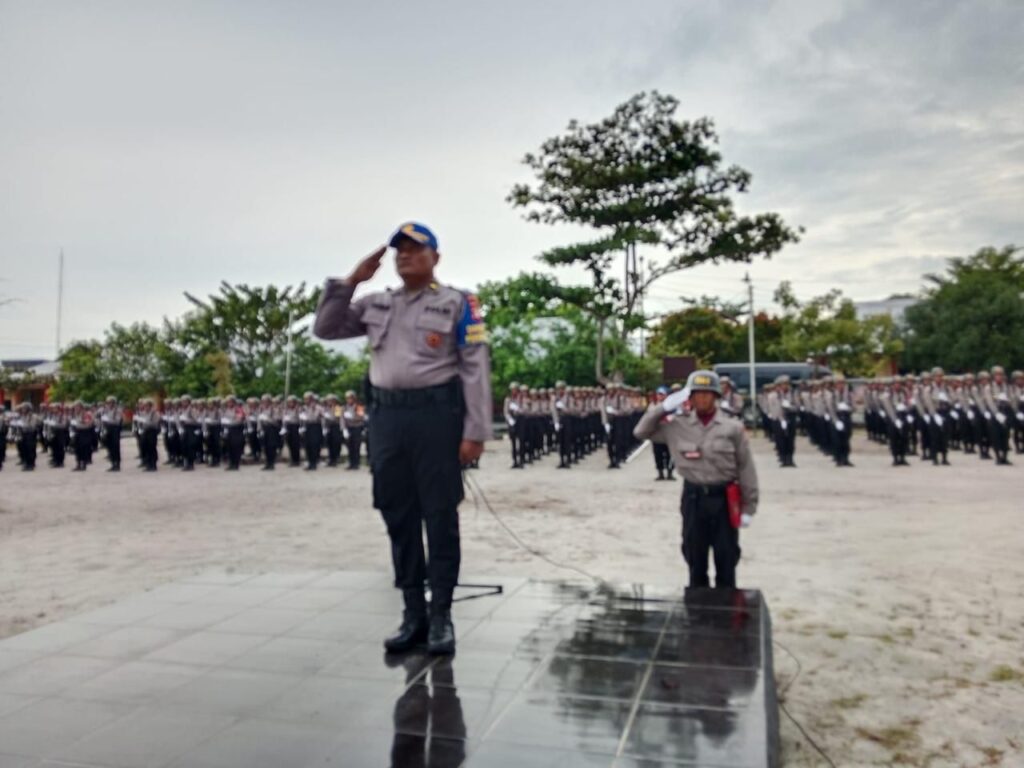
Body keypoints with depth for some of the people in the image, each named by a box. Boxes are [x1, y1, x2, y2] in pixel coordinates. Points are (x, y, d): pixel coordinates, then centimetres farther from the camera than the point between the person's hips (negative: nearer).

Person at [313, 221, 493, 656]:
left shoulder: (457, 304, 2)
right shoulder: (377, 305, 17)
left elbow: (476, 369, -4)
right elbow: (325, 329, 18)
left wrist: (475, 432, -11)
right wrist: (350, 282, 7)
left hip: (436, 414, -5)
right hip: (386, 417, 5)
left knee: (440, 516, 1)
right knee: (399, 518, 9)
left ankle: (441, 616, 12)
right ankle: (413, 614, 20)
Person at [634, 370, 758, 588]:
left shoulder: (732, 427, -5)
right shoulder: (677, 425, 0)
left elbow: (746, 468, -3)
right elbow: (641, 432, 0)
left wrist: (748, 507, -4)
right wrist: (665, 406, -8)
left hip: (724, 498, -1)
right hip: (693, 497, 2)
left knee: (726, 561, 8)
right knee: (695, 559, 12)